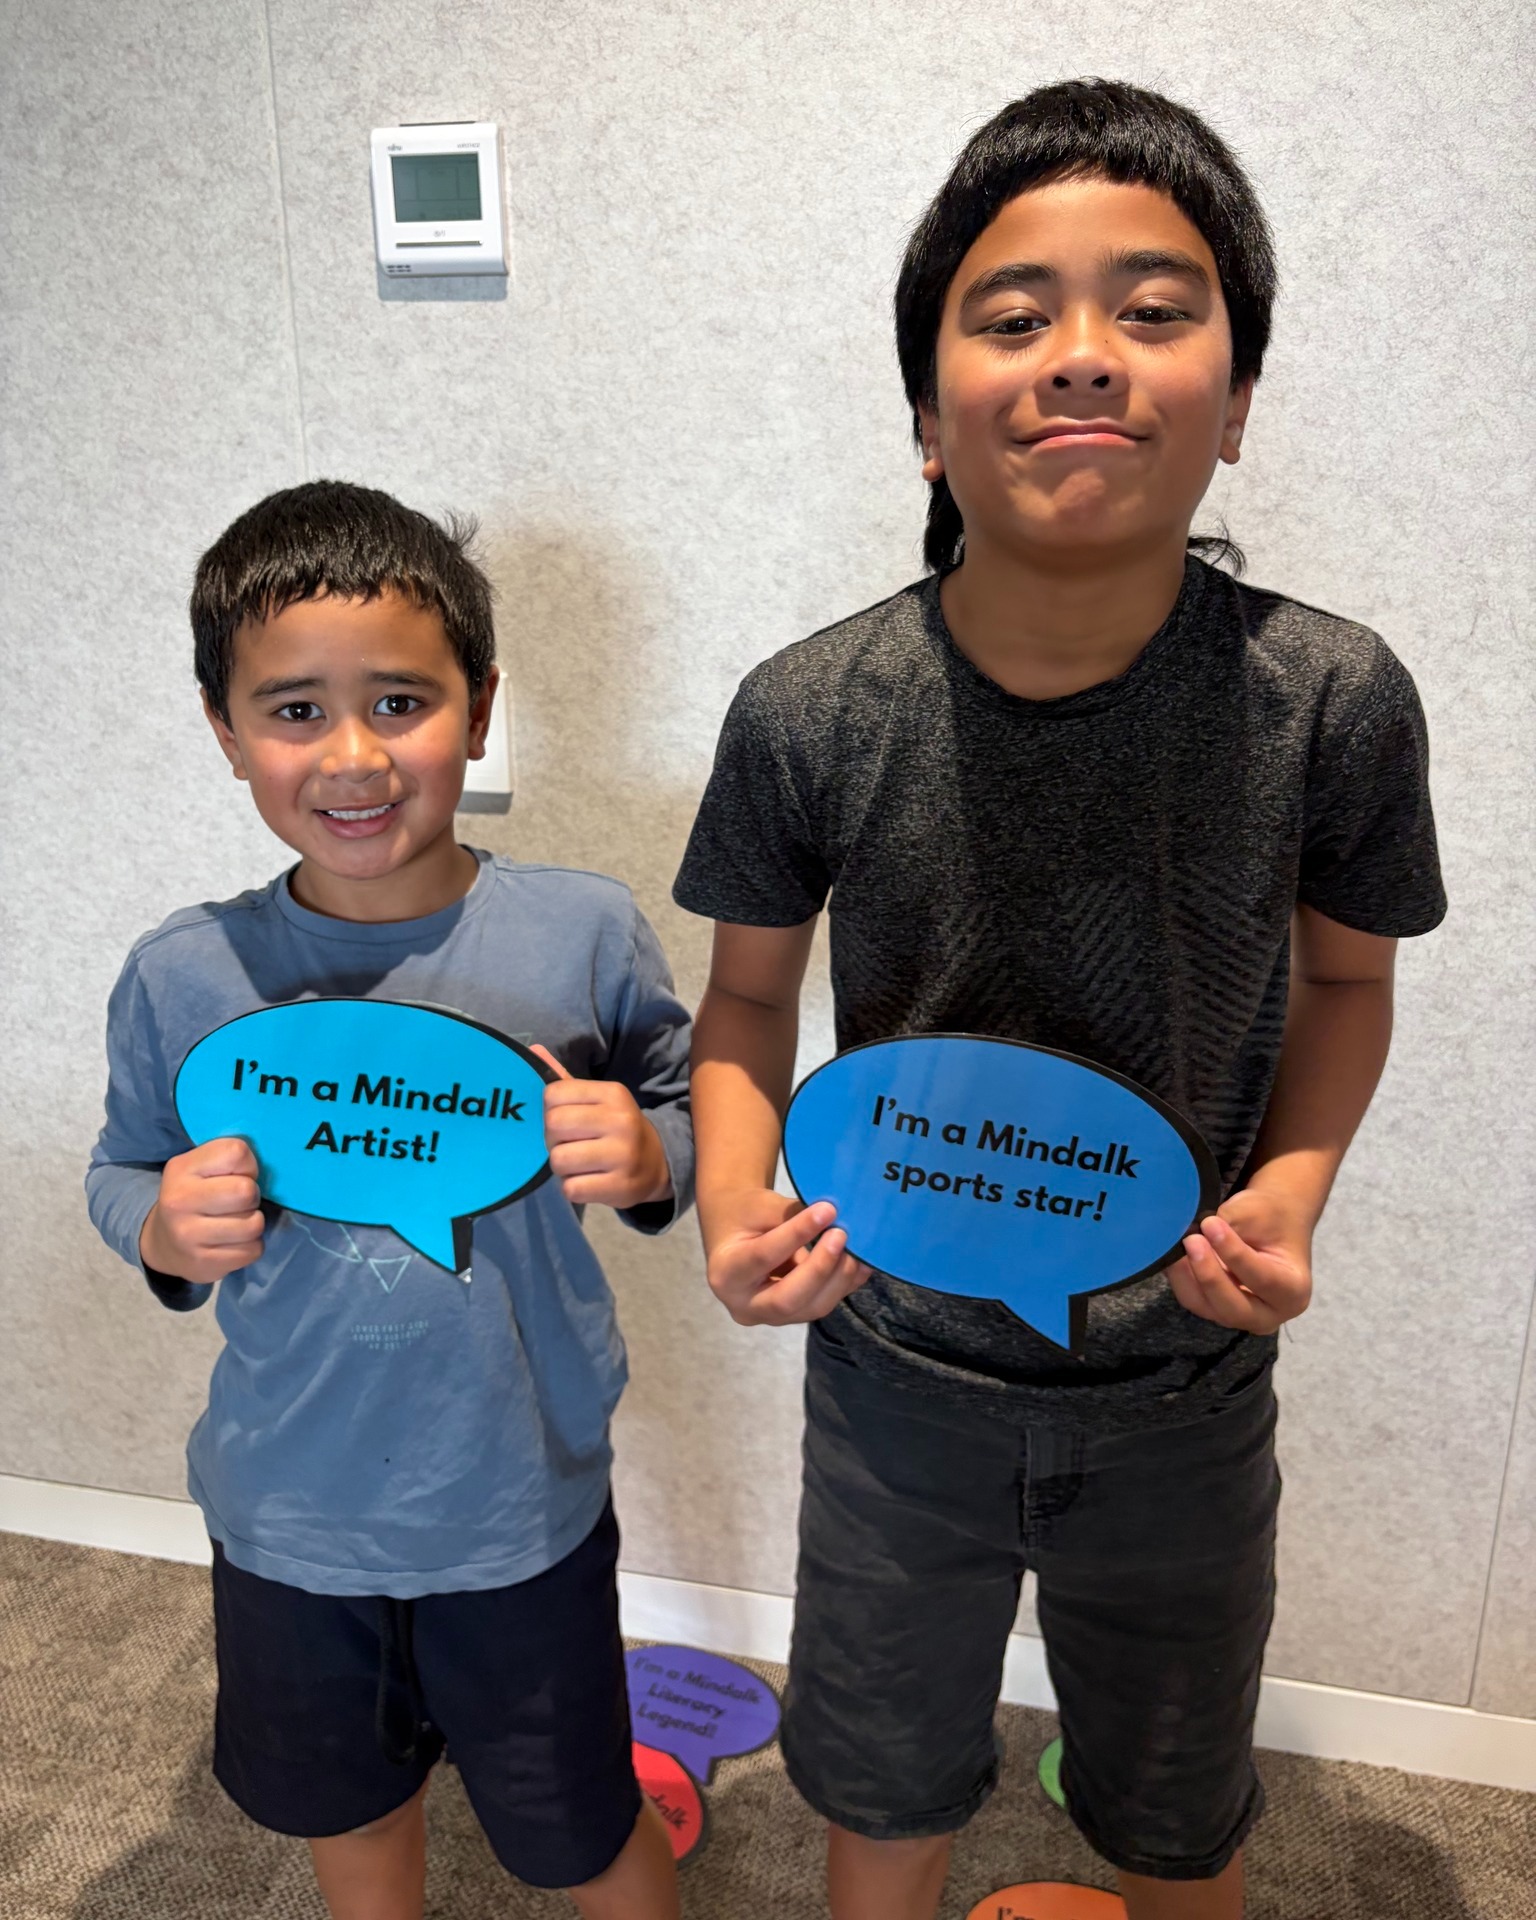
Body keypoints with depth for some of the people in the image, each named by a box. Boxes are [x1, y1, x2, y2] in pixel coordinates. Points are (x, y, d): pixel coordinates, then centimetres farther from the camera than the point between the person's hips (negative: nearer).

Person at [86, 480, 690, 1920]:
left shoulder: (582, 932, -16)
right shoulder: (181, 977, -12)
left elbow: (691, 1115, -3)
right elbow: (121, 1170, 3)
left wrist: (645, 1160, -25)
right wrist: (167, 1233, -19)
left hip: (522, 1503, -2)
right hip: (287, 1513, 3)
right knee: (342, 1798, 29)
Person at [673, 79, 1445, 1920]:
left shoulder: (1333, 702, -19)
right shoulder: (805, 715, -19)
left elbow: (1345, 977, -1)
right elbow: (748, 997, -4)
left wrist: (1291, 1192, -17)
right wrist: (735, 1203, -20)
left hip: (1184, 1388, 1)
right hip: (899, 1372, 0)